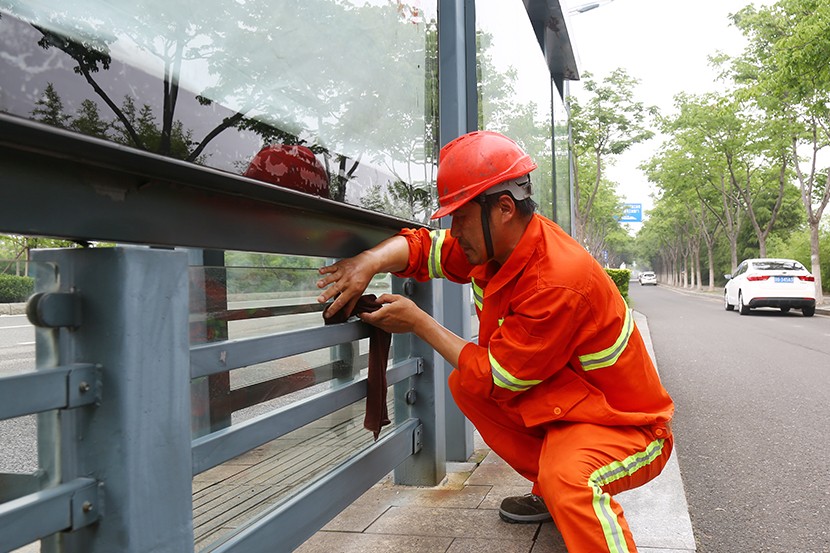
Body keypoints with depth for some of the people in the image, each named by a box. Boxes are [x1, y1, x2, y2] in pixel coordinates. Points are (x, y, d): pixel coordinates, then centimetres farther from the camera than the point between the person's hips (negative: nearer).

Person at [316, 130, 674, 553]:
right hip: (562, 403, 10)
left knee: (567, 478, -39)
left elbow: (496, 377, -21)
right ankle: (550, 492, 12)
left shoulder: (558, 283, -30)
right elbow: (423, 246, 4)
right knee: (464, 384, 2)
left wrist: (418, 323, -14)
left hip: (625, 425, -10)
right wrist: (370, 261, -18)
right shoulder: (499, 243, -4)